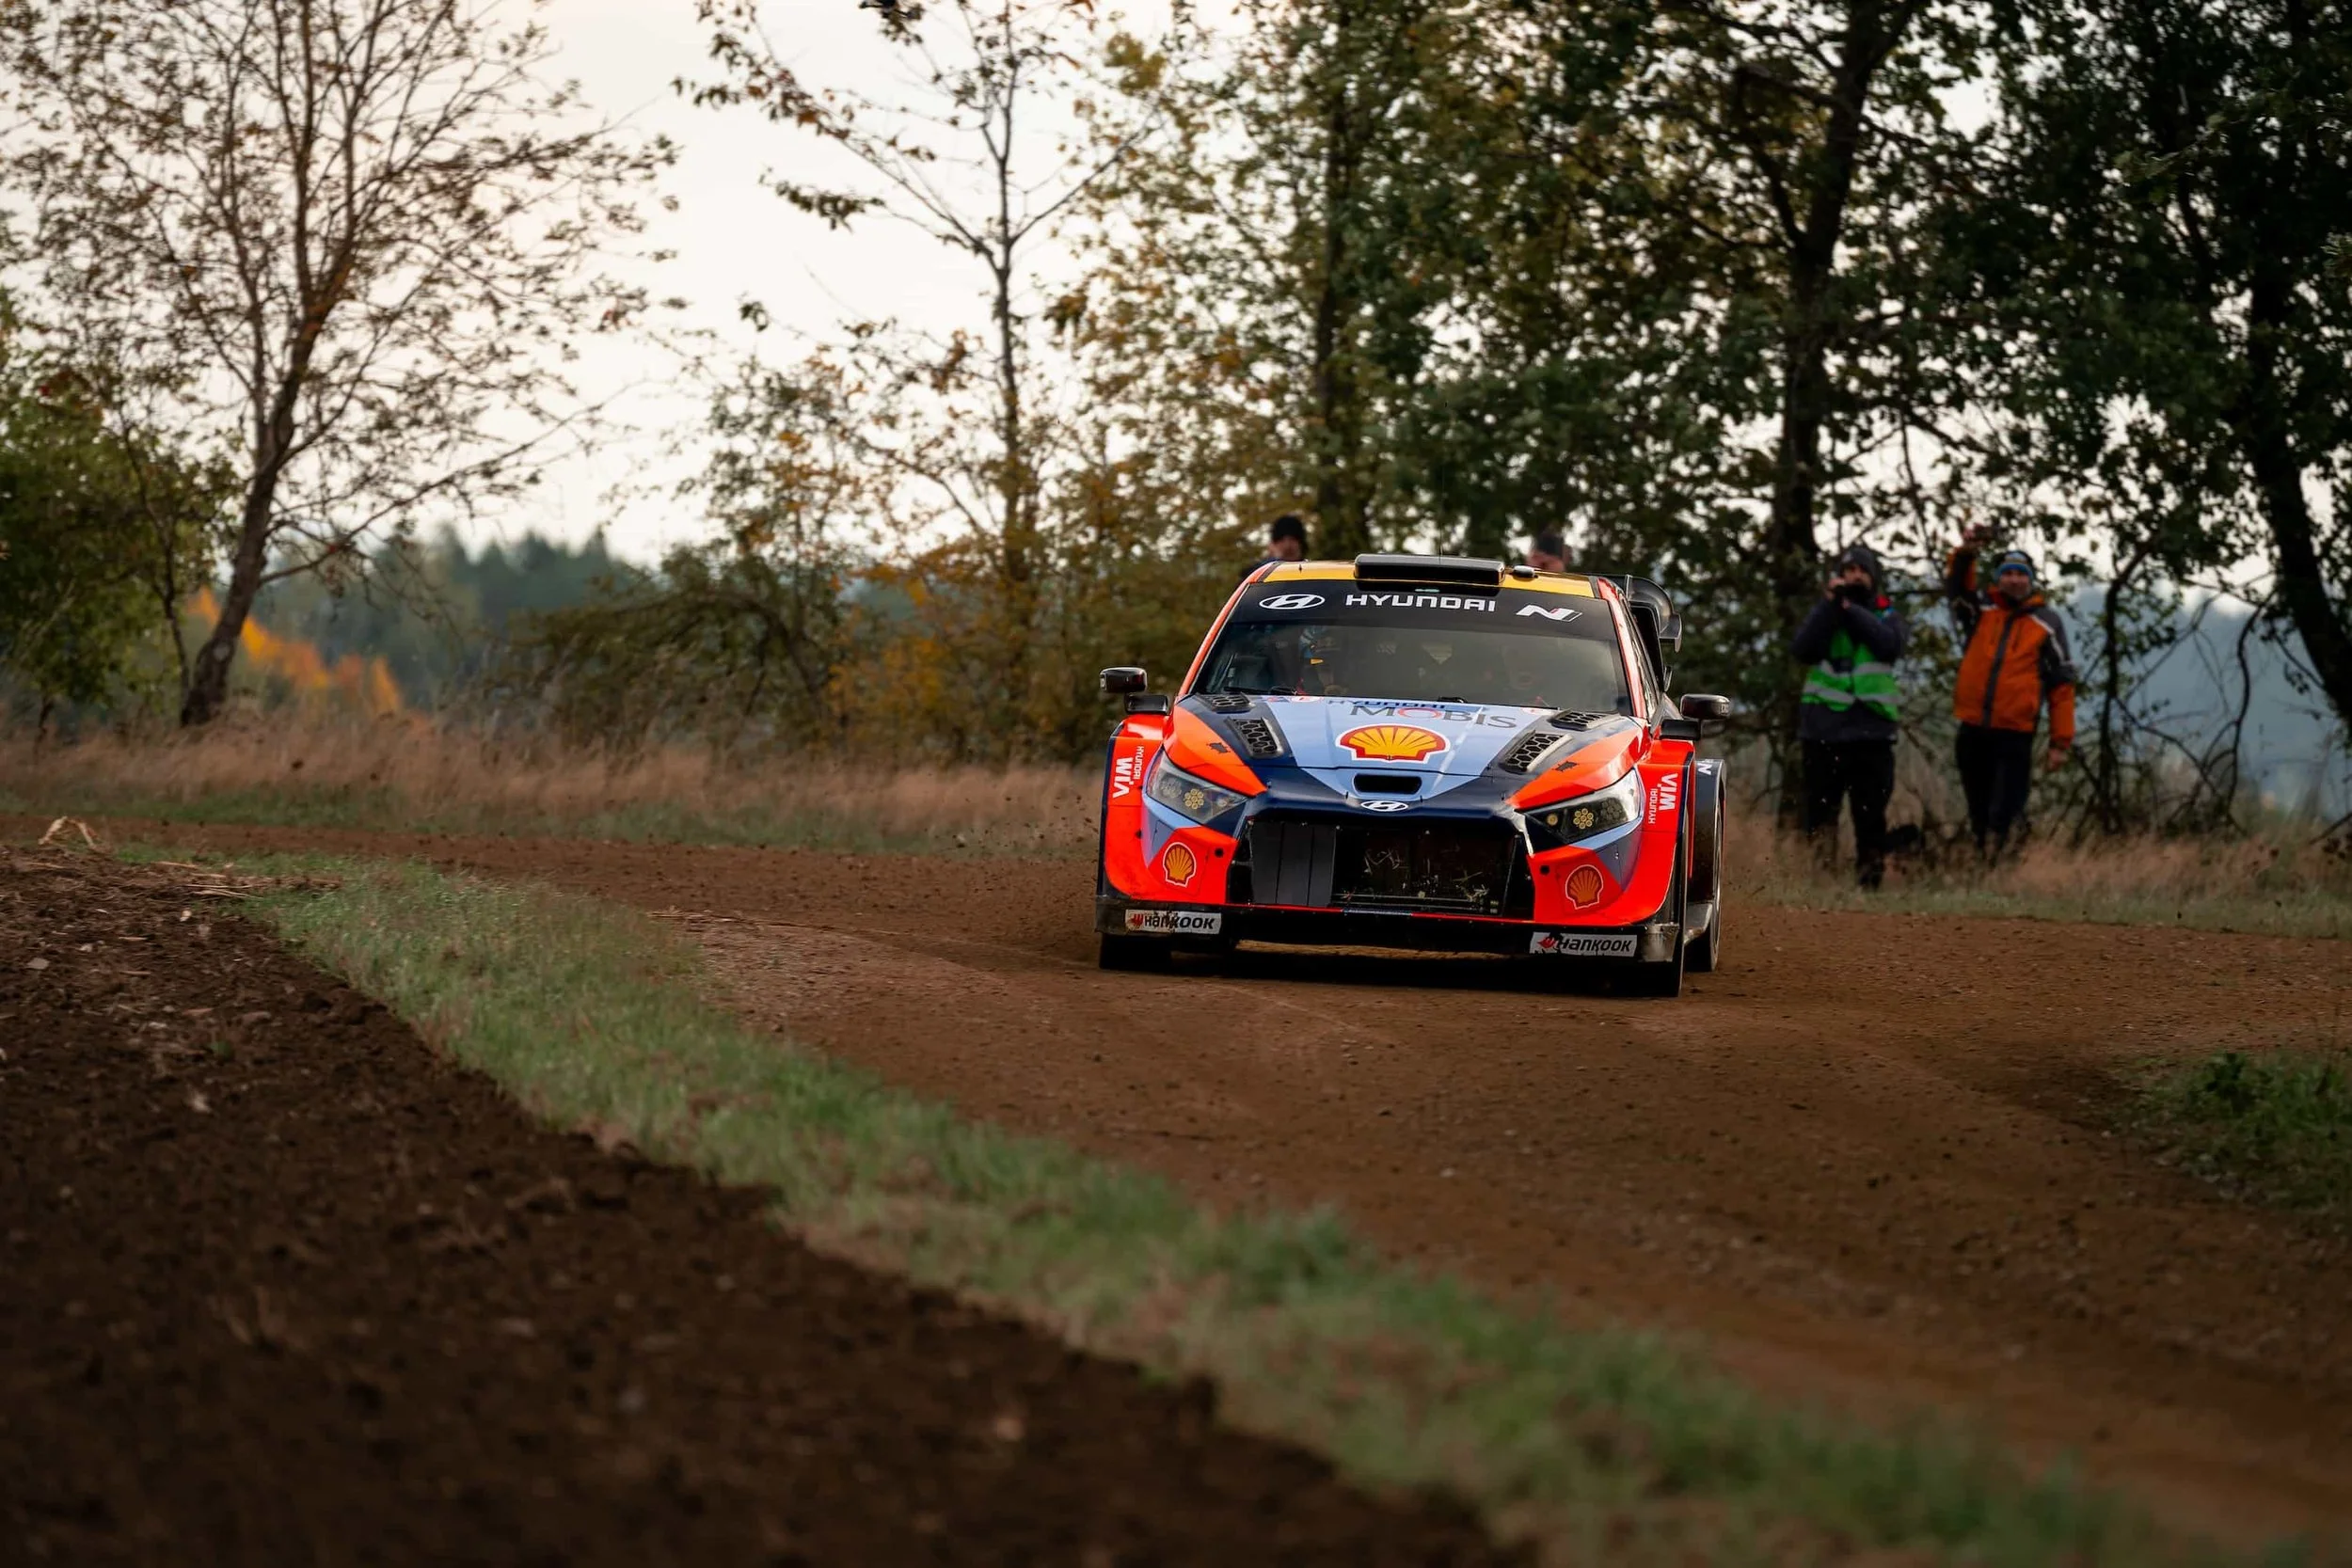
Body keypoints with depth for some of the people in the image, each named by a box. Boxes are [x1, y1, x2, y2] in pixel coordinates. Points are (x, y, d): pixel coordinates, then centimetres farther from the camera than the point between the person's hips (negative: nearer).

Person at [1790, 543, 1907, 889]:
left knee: (1871, 810, -1)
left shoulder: (1887, 616, 11)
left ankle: (1870, 873, 5)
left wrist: (1851, 609, -11)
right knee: (1820, 809, 1)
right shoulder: (1823, 613, 12)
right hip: (1824, 728, 0)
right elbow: (1803, 649, -7)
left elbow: (1890, 645, -11)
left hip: (1871, 731, 0)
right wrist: (1831, 604, -12)